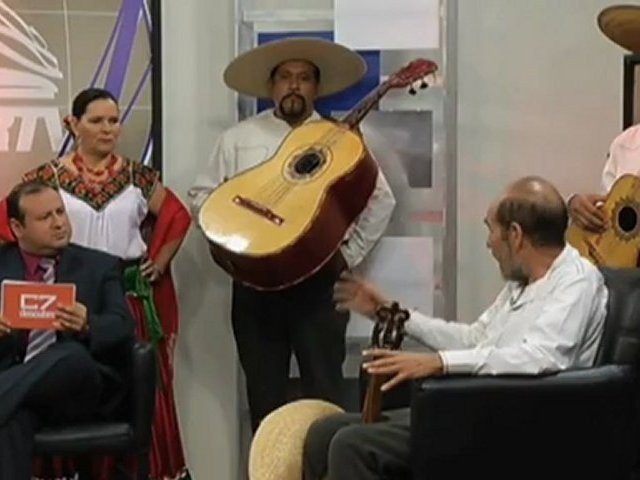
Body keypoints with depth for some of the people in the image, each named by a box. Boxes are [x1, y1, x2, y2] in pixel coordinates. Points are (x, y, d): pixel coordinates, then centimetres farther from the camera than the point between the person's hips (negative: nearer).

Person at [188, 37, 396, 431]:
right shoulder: (237, 139, 9)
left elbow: (381, 200, 4)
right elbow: (201, 194, 10)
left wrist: (350, 254, -1)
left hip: (319, 279, -1)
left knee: (324, 389, 1)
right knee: (264, 389, 8)